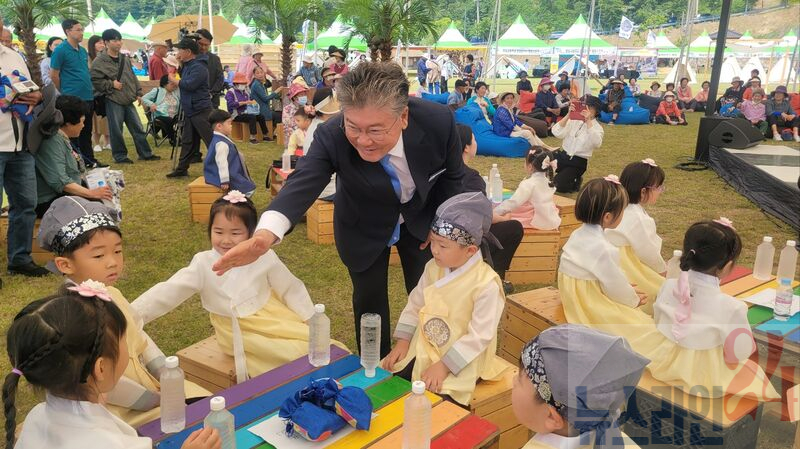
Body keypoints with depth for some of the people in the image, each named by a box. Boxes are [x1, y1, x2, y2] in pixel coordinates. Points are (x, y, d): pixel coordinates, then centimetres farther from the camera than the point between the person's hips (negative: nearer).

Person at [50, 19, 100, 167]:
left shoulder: (83, 51, 13)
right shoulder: (60, 50, -9)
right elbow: (54, 75, -6)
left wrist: (89, 90, 17)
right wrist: (65, 94, 2)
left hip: (88, 98, 7)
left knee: (87, 132, 14)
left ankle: (89, 160, 22)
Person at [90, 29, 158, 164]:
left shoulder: (125, 59, 12)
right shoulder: (99, 62, -8)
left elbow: (133, 77, 19)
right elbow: (95, 81, -12)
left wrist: (138, 92, 14)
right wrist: (111, 84, -15)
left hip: (128, 100, 6)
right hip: (113, 101, -6)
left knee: (138, 128, 9)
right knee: (116, 130, 0)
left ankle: (145, 153, 16)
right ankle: (120, 156, 12)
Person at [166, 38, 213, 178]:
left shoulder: (199, 67, -16)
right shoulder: (187, 66, 17)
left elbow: (189, 85, -24)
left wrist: (173, 79, -9)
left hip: (201, 110, -10)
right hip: (189, 110, 10)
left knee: (212, 140, -8)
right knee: (187, 141, 14)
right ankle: (182, 169, 21)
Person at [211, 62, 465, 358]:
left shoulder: (439, 121, -31)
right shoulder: (331, 137, -35)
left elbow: (452, 175, -12)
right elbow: (303, 183, -49)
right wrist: (265, 235, -67)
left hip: (422, 220, 1)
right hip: (365, 228, -1)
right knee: (369, 300, 10)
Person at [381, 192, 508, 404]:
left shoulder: (486, 284, -22)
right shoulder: (433, 268, 0)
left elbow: (479, 336, -21)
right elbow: (415, 304, 10)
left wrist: (444, 365, -21)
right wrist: (402, 341, 0)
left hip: (461, 362, -6)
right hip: (422, 350, 6)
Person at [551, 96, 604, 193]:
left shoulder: (597, 128, -5)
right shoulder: (574, 120, 5)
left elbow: (596, 144, -29)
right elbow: (557, 133, -11)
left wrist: (588, 121, -31)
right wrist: (568, 115, -20)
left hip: (578, 162, -4)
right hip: (563, 155, 4)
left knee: (558, 186, -22)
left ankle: (575, 181, 9)